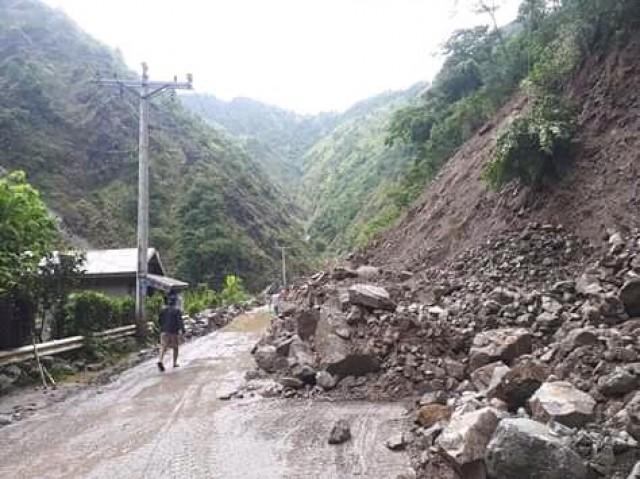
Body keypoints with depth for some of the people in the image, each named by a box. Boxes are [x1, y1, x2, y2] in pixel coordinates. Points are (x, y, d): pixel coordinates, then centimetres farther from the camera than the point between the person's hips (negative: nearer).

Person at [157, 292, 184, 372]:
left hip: (164, 331, 3)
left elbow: (160, 320, 13)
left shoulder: (163, 309, 5)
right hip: (174, 332, -3)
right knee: (175, 347, 14)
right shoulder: (177, 310, -9)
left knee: (163, 347, -1)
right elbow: (180, 321, -15)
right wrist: (183, 330, -8)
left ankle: (160, 361, -23)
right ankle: (175, 363, 20)